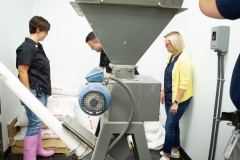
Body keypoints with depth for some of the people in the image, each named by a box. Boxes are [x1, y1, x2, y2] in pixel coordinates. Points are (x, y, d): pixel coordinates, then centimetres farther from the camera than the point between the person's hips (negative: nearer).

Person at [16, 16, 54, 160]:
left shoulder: (37, 46, 11)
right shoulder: (27, 47, -16)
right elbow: (22, 71, -20)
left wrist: (47, 86, 21)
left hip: (41, 91, 9)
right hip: (34, 92, -9)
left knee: (38, 122, 18)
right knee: (35, 123, -3)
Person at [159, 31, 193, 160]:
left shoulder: (183, 59, -20)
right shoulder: (170, 57, 6)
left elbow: (184, 84, -22)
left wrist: (176, 102, -20)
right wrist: (163, 92, 16)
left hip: (179, 99, -8)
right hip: (169, 97, 8)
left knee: (169, 126, -1)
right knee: (174, 124, 17)